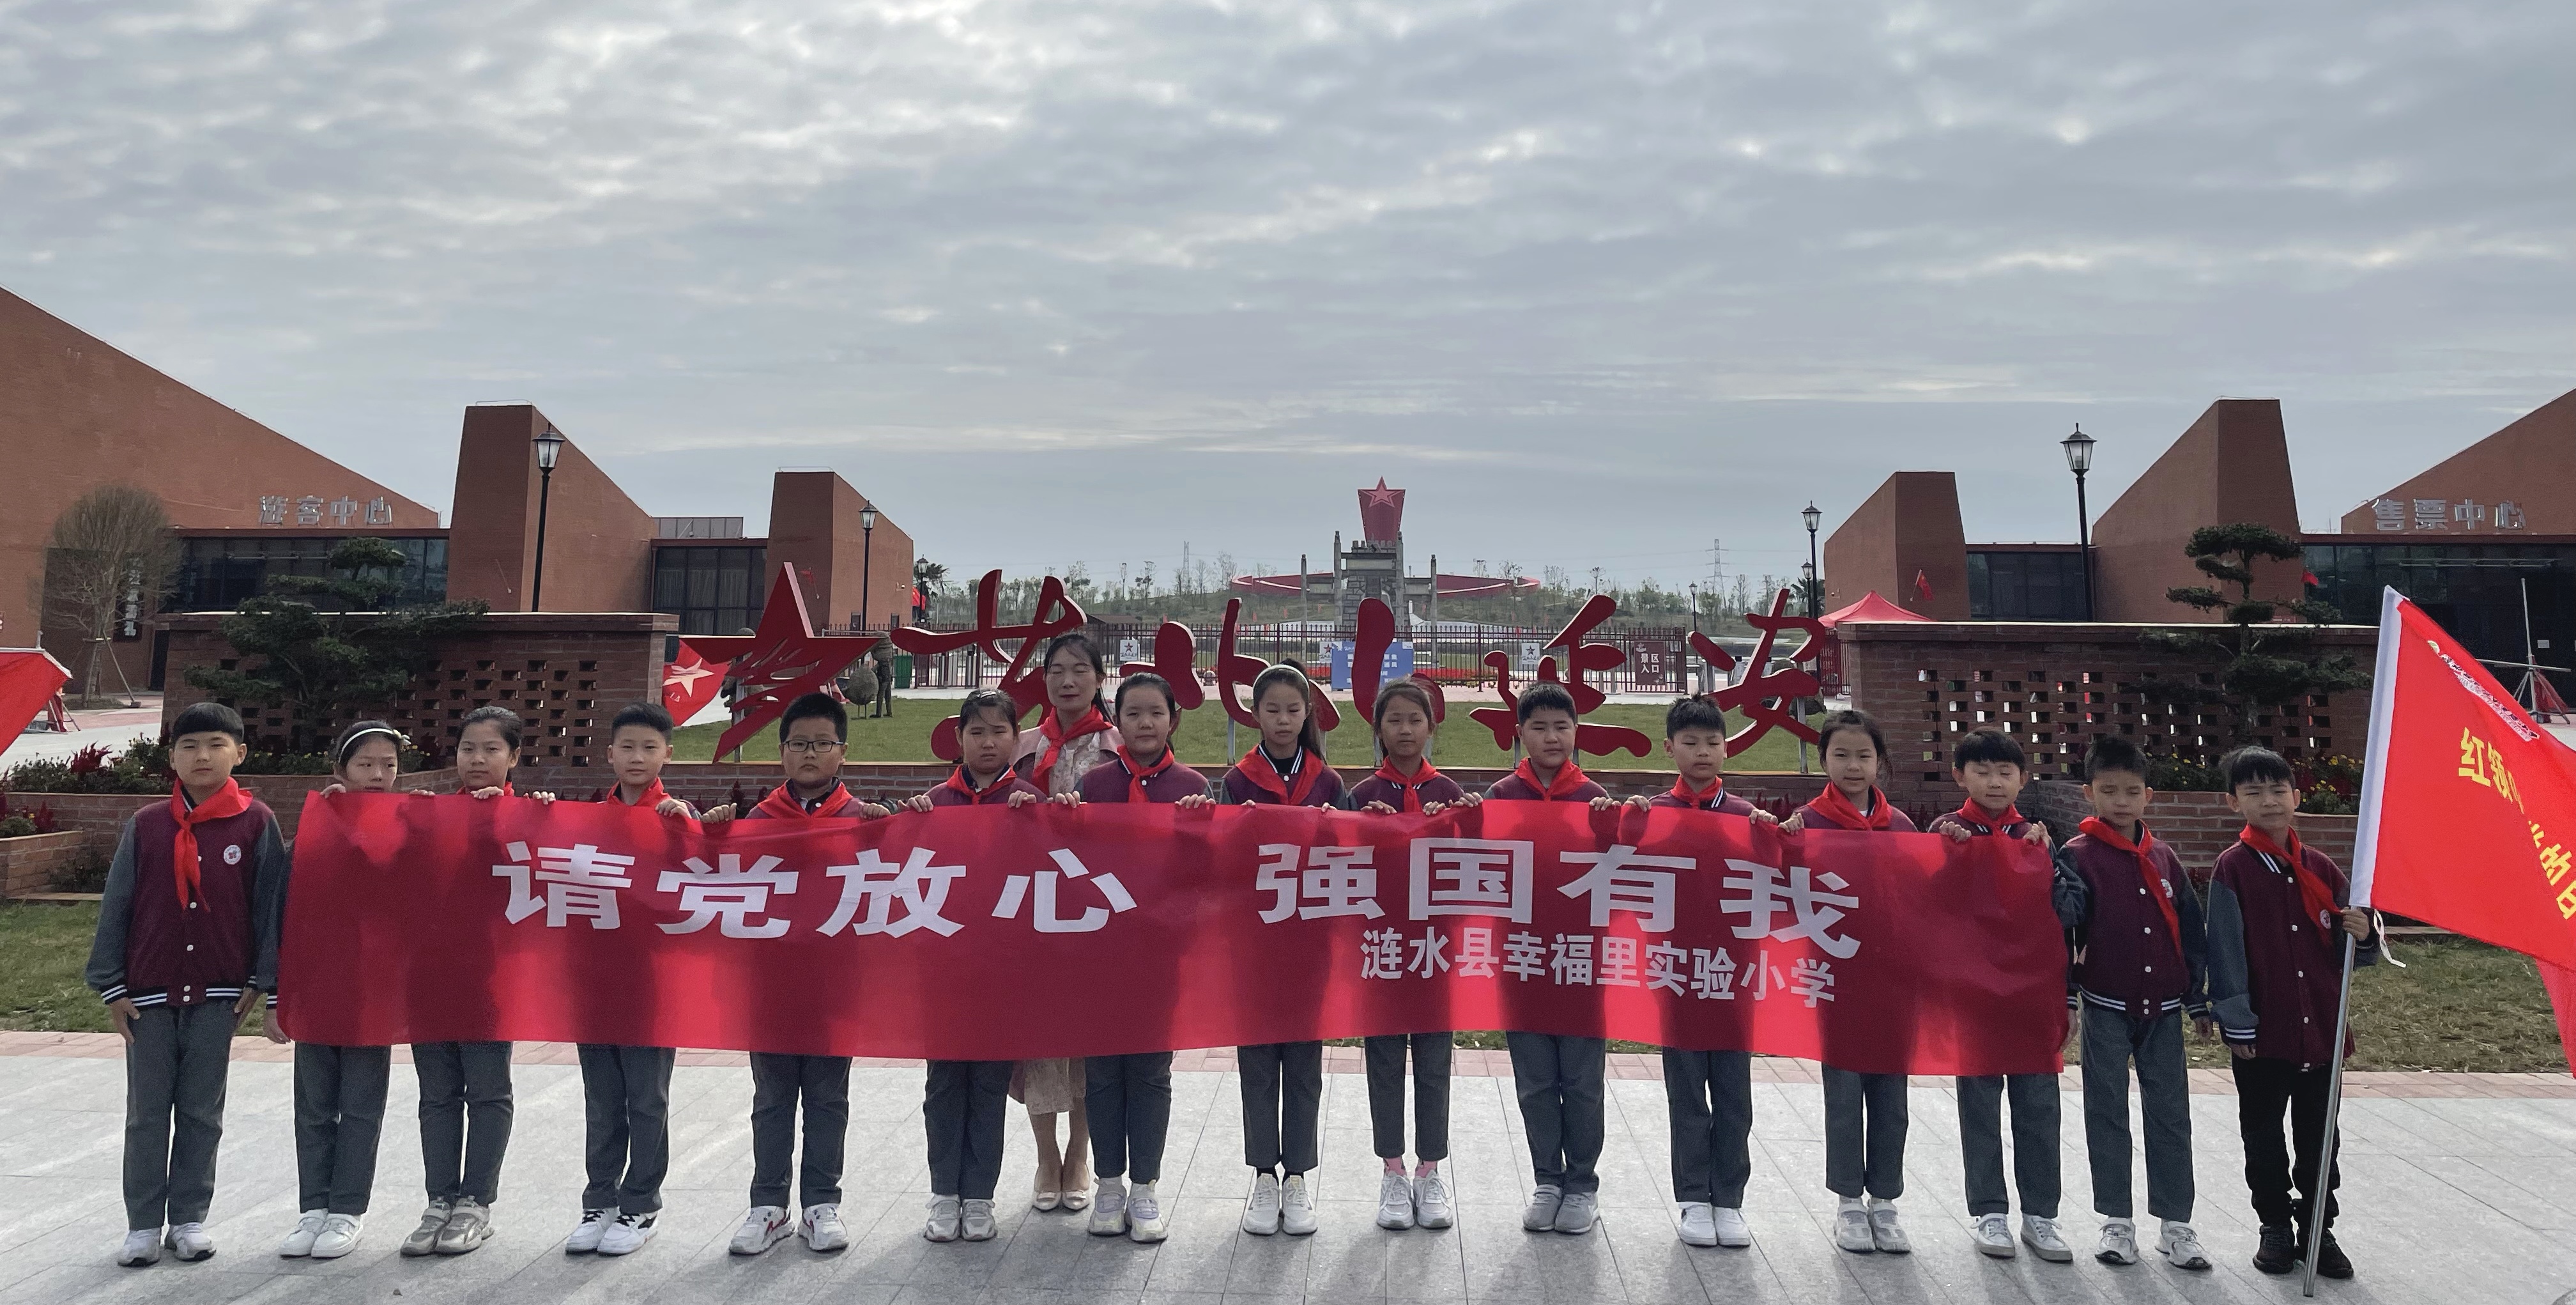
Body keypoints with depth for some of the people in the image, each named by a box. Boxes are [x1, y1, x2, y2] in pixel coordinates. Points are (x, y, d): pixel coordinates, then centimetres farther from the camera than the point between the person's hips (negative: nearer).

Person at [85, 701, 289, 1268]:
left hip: (219, 994, -1)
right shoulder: (144, 826, 1)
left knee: (202, 1113, 7)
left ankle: (189, 1218, 17)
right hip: (149, 993, 1)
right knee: (146, 1113, 7)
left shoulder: (256, 823, -3)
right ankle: (143, 1224, 16)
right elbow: (116, 907, 4)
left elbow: (270, 905, -2)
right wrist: (112, 987, 1)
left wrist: (263, 982, -4)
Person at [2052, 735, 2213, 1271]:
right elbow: (2064, 916, -18)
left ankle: (2176, 1223, 16)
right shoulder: (2079, 856, -7)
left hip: (2163, 1009, 4)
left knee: (2171, 1115, 7)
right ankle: (2117, 1221, 16)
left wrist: (2199, 1001, 11)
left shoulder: (2164, 858, 7)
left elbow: (2191, 930, 11)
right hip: (2107, 1008, -3)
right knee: (2108, 1115, 6)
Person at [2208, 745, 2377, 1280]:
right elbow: (2226, 953, -10)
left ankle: (2319, 1230, 24)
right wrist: (2237, 1025, -13)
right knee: (2264, 1138, 10)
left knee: (2318, 1137, 12)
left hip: (2320, 1031, 3)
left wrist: (2363, 935, -13)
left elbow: (2354, 953, 11)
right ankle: (2276, 1228, 23)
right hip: (2261, 1035, -3)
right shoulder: (2232, 869, -7)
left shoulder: (2320, 869, 5)